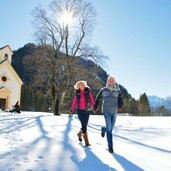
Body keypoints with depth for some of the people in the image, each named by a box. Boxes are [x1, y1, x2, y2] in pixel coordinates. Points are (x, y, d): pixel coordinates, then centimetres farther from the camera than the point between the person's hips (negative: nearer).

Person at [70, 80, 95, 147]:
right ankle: (86, 142, 1)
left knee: (85, 125, 7)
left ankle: (80, 134, 39)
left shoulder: (88, 91, -1)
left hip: (87, 111, 1)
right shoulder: (77, 93, 2)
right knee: (84, 125, -8)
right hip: (80, 111, -1)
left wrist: (92, 106, -24)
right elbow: (74, 102, 7)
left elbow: (92, 100, -5)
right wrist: (71, 110, -2)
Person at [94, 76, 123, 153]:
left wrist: (120, 106, -25)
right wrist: (95, 107, 19)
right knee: (109, 128, -13)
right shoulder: (103, 90, 1)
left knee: (111, 128, 13)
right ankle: (110, 147, 1)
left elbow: (121, 99, -4)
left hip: (114, 112, 3)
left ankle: (103, 129, 48)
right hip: (106, 111, -3)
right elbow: (98, 98, 14)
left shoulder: (117, 91, 3)